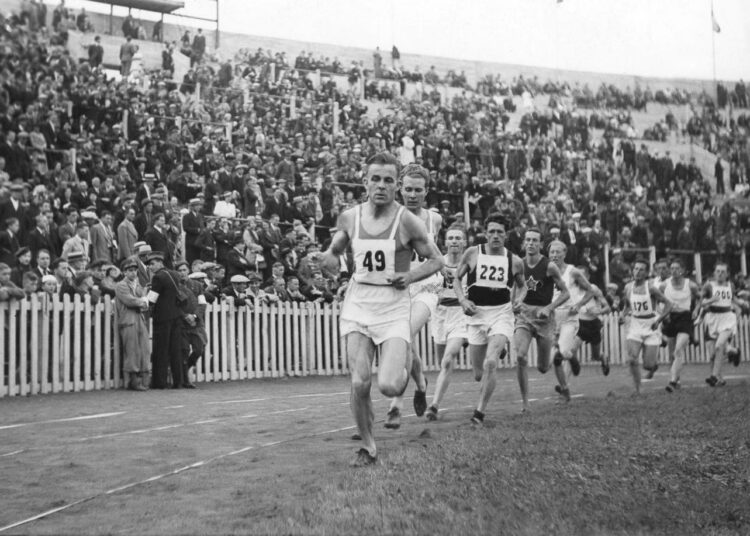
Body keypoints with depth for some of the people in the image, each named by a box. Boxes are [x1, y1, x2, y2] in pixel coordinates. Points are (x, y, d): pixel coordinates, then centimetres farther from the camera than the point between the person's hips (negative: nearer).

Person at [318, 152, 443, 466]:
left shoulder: (407, 222, -9)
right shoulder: (349, 218, 1)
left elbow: (436, 260, 2)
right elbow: (334, 249, 18)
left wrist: (410, 276, -14)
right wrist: (329, 260, -5)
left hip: (394, 309, -3)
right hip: (358, 306, 3)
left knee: (389, 387, -15)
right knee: (359, 384, -5)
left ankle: (406, 366, 23)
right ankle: (368, 448, 15)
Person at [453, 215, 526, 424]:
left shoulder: (515, 261, 0)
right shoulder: (472, 254, -2)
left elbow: (521, 286, 18)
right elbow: (456, 278, 8)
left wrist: (516, 303, 1)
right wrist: (463, 300, -7)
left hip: (501, 315, -1)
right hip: (476, 315, 1)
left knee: (490, 364, -23)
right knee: (479, 374, 8)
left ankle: (480, 412, -10)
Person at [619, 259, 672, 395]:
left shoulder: (651, 288, -13)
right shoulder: (628, 288, 1)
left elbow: (668, 304, -8)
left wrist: (658, 320, -18)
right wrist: (623, 315, -1)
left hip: (651, 327, -3)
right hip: (635, 325, 3)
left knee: (648, 365, -2)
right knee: (632, 360, -15)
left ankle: (653, 366, 37)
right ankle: (638, 390, -2)